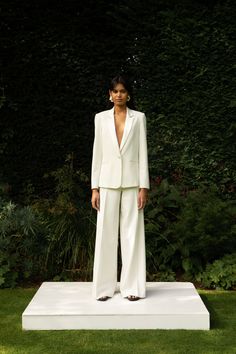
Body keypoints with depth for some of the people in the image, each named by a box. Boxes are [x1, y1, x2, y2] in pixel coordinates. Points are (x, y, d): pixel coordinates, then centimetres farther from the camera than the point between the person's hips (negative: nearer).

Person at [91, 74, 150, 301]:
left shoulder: (138, 118, 4)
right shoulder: (101, 118, 7)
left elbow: (142, 152, 1)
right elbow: (97, 153, 6)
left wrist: (144, 187, -6)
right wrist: (95, 188, 1)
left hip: (131, 182, -1)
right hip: (108, 182, 1)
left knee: (132, 232, 1)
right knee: (106, 233, 2)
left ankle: (132, 286, 9)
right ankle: (105, 286, 10)